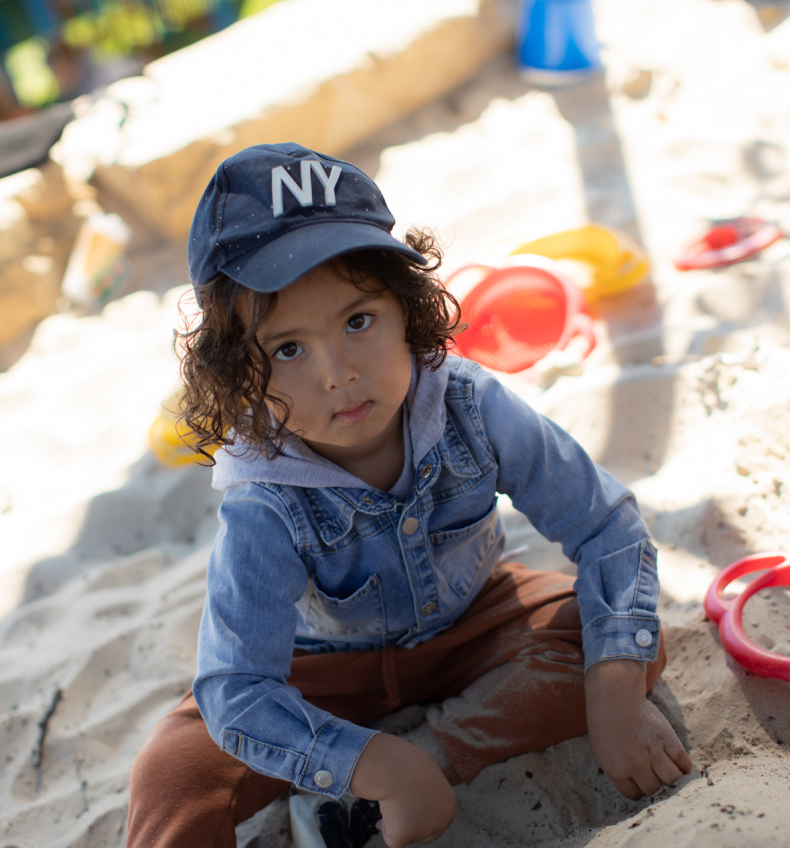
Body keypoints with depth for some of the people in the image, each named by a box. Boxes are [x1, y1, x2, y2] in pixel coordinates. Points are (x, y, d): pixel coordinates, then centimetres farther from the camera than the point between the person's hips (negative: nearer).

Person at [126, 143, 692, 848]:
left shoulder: (473, 410, -27)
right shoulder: (264, 514, -32)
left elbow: (608, 526, -19)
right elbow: (235, 690, -34)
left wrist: (616, 696, -29)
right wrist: (383, 767, -44)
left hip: (471, 620, 3)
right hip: (330, 666, -3)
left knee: (640, 647, -22)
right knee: (173, 778, -21)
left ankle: (435, 750, -20)